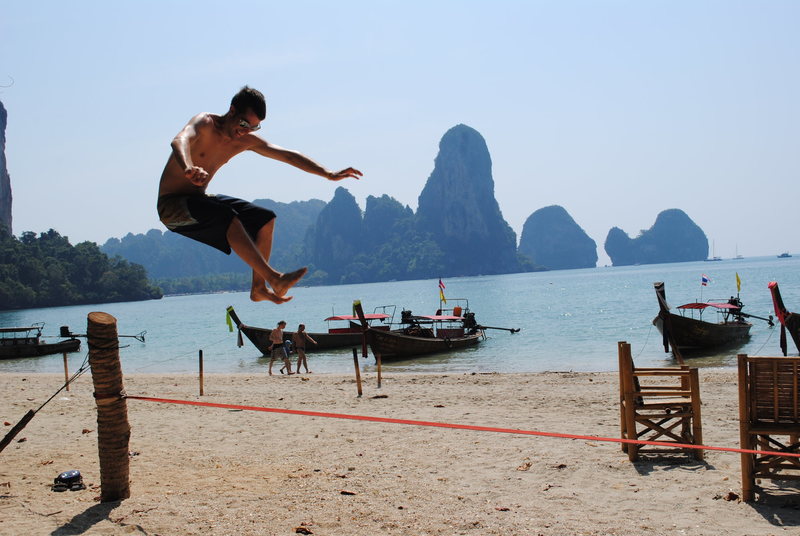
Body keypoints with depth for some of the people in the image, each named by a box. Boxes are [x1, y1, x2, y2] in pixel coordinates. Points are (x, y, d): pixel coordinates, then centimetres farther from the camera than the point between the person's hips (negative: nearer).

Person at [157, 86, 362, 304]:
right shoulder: (205, 123, -18)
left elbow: (288, 155, 6)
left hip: (200, 201, 8)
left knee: (265, 219, 1)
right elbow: (179, 141, -40)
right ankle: (274, 279, -34)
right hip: (172, 206, -8)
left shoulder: (245, 141, 3)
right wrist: (188, 168, -63)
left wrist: (329, 174, -1)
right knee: (226, 216, -33)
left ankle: (259, 287, -3)